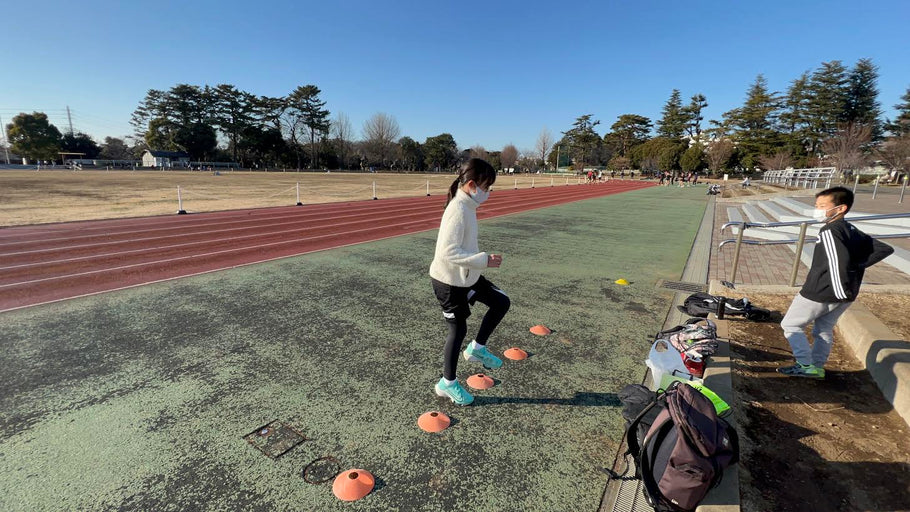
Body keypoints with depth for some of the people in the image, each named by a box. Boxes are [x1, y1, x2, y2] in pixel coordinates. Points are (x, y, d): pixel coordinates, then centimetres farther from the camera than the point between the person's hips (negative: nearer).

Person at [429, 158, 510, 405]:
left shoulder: (467, 206, 4)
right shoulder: (459, 210, -25)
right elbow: (449, 252, -32)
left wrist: (482, 260, 18)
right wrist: (484, 260, -30)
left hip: (466, 276, 9)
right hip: (449, 280, -9)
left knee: (501, 302, 12)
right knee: (458, 329, 6)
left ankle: (477, 348, 28)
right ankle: (447, 384, 28)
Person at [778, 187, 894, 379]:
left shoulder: (829, 231, -19)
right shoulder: (853, 231, 9)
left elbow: (837, 262, -29)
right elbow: (885, 249, 13)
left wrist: (841, 290, -21)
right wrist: (858, 265, 4)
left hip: (819, 293, -9)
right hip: (842, 297, 9)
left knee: (790, 325, 7)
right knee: (824, 330, 21)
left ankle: (806, 366, 6)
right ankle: (818, 367, 29)